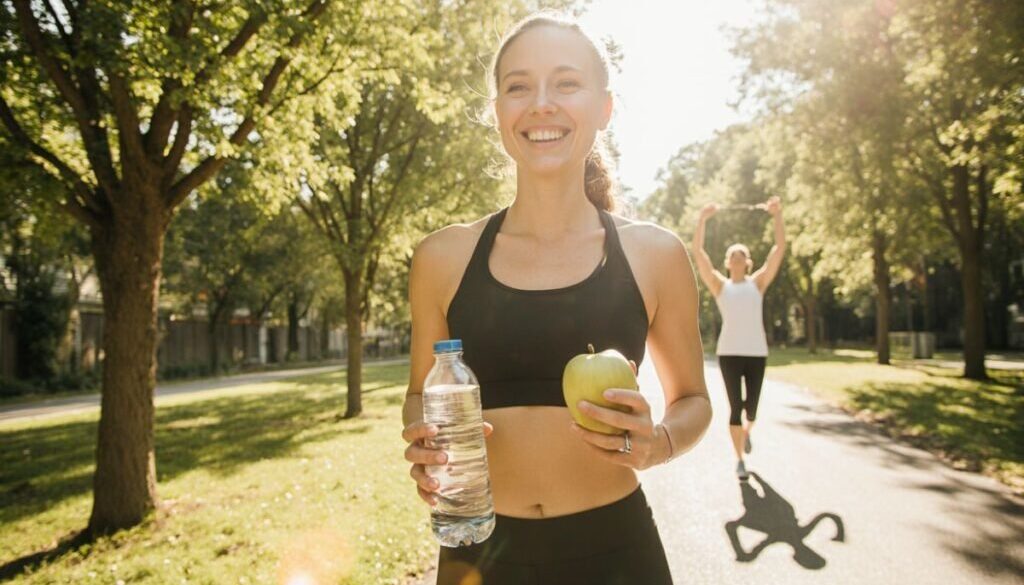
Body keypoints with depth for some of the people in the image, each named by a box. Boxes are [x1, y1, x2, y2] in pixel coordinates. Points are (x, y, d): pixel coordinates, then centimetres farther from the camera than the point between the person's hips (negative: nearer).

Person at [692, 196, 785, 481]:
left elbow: (780, 248, 0)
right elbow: (698, 252, -4)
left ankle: (747, 432, 43)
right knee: (735, 406, -2)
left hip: (756, 352, 1)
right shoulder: (720, 285, 6)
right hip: (729, 352, -1)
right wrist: (703, 219, -10)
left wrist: (777, 215, -9)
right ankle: (740, 460, 11)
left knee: (752, 406, 8)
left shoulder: (758, 283, 8)